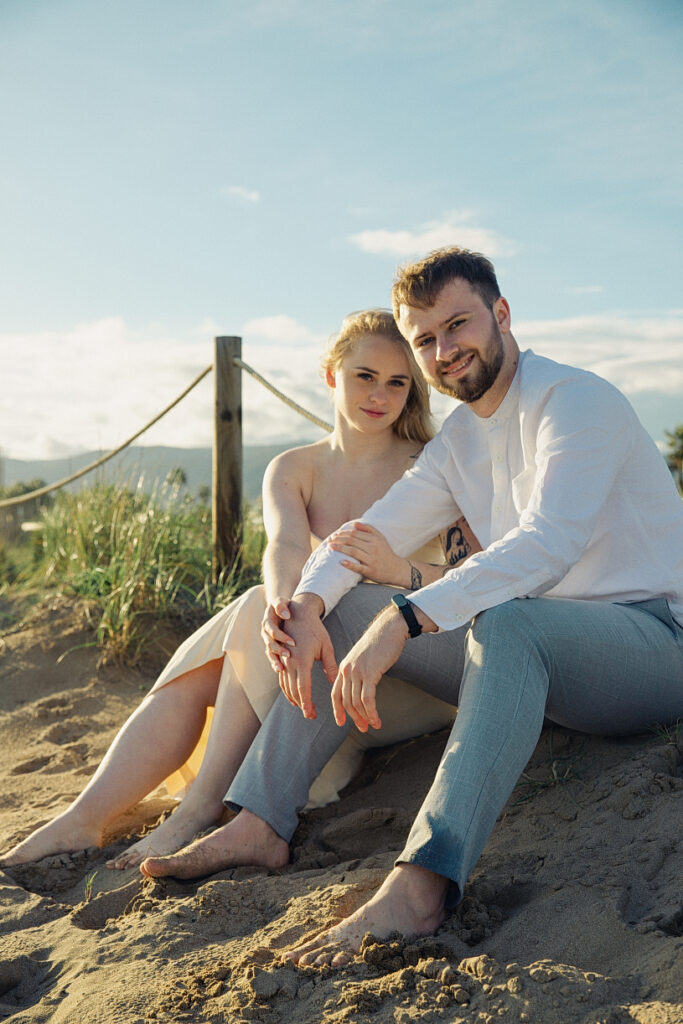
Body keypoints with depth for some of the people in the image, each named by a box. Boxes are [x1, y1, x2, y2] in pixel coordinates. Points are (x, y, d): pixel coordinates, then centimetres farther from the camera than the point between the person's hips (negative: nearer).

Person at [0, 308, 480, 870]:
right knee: (199, 671, -23)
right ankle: (84, 820, -27)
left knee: (256, 615, -28)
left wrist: (401, 570, -35)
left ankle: (200, 809, -30)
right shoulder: (292, 470, 5)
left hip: (406, 675, -4)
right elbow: (286, 547, -17)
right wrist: (285, 605, -41)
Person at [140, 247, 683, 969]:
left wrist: (405, 619, -38)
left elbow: (548, 544, -30)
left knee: (507, 619, -40)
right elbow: (363, 536, 9)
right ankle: (259, 823, -9)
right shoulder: (459, 436, 13)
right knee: (342, 610, -1)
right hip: (529, 660, 8)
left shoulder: (575, 401, -13)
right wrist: (305, 603, -13)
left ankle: (421, 887, -48)